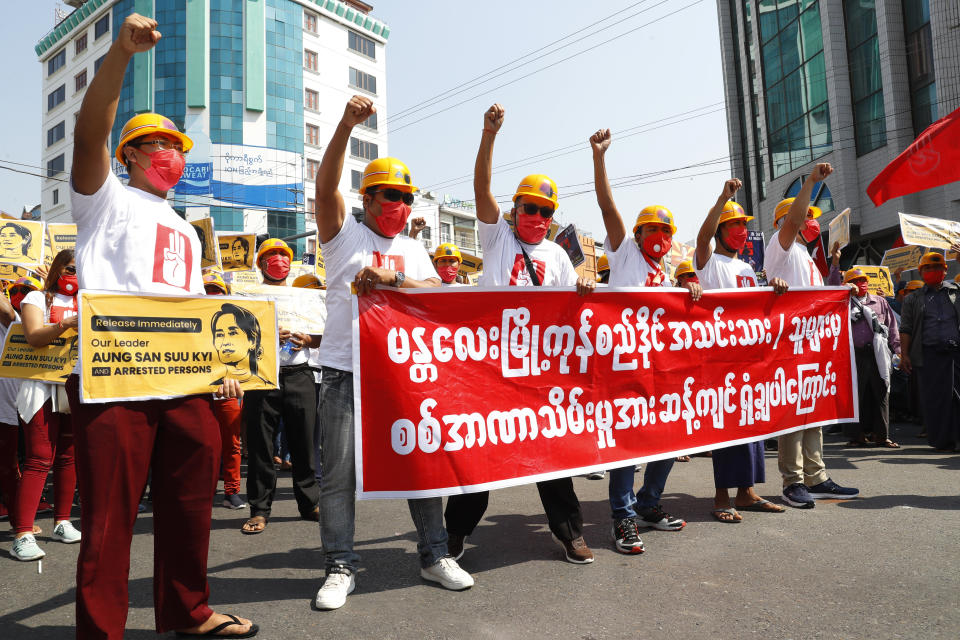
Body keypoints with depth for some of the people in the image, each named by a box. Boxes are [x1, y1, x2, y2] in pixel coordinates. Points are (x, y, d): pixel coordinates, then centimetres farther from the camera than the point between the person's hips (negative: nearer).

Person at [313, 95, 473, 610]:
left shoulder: (413, 250, 14)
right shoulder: (343, 235, 4)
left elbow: (439, 293, 0)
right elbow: (326, 187, -12)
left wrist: (391, 279, -15)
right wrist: (346, 125, -22)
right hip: (345, 372, -3)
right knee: (339, 475, 1)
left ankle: (434, 555, 22)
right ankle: (340, 567, 16)